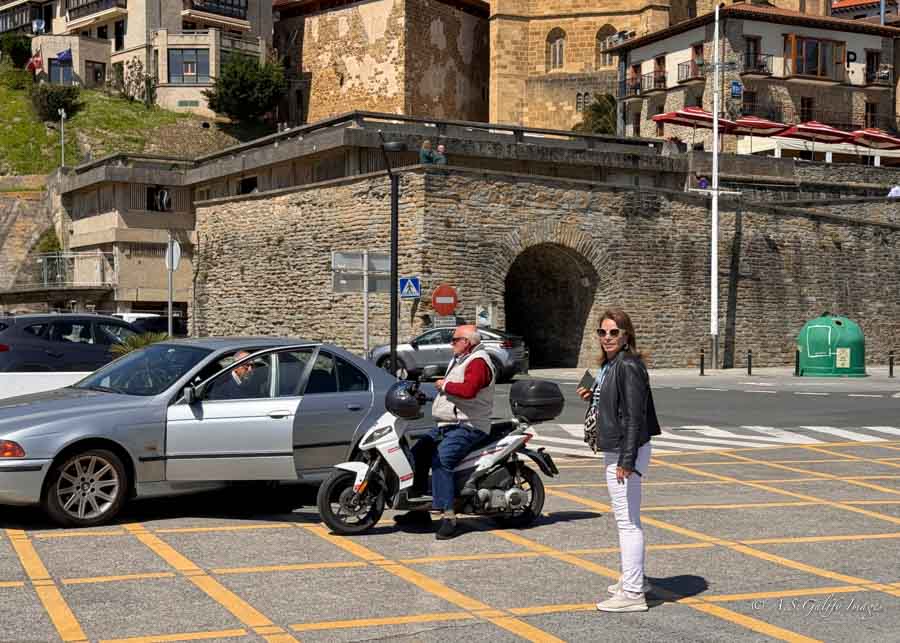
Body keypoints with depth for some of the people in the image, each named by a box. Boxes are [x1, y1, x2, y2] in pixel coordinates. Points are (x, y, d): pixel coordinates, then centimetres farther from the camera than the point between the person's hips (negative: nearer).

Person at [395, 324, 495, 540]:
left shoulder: (478, 362, -13)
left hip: (468, 427, -11)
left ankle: (447, 515, -31)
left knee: (440, 459, -29)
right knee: (417, 452, 6)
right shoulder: (458, 360, 20)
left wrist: (445, 385, -18)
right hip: (447, 424, 11)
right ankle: (418, 509, 13)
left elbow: (469, 389, -30)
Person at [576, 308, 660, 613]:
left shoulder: (629, 366, -18)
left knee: (627, 520, -7)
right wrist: (592, 396, 6)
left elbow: (634, 415, -22)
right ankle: (634, 579, 33)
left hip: (627, 451, -11)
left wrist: (627, 460, -24)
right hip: (614, 450, 11)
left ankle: (632, 593, -3)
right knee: (627, 519, 20)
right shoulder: (609, 364, 13)